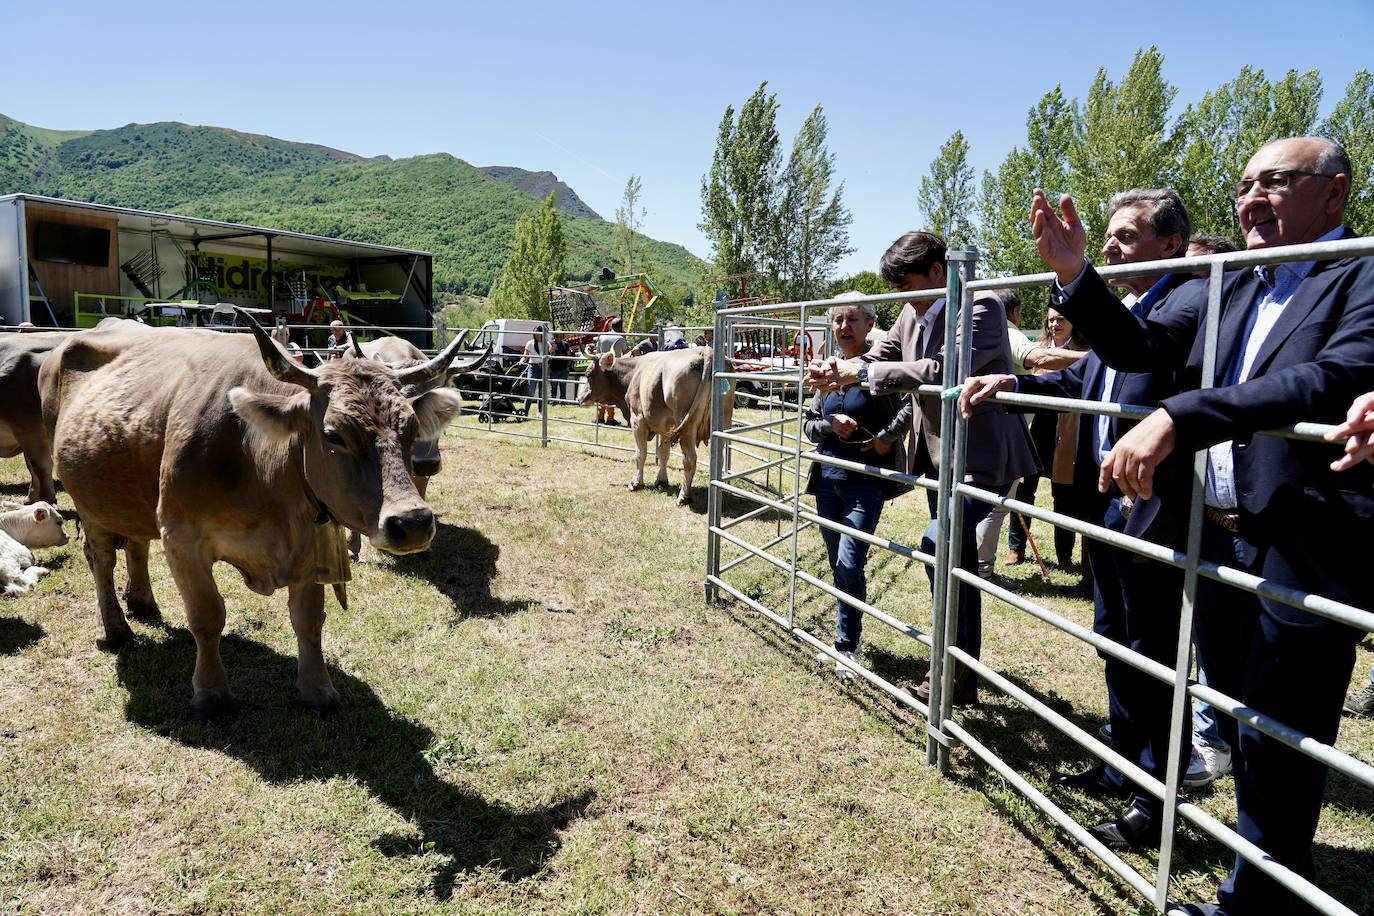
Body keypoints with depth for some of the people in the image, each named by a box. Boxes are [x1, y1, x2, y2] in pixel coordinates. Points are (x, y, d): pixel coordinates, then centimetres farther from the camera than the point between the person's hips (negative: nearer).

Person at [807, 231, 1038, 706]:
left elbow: (941, 369, -30)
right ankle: (963, 675, 29)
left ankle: (954, 662, -3)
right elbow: (878, 358, 12)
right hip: (938, 455, 8)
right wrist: (839, 370, -11)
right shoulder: (912, 314, 7)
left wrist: (861, 373, -27)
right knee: (957, 559, 15)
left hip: (982, 456, -8)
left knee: (938, 545, -21)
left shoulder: (982, 307, -18)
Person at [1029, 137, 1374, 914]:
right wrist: (1073, 273, -6)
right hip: (1217, 545, 7)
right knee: (1244, 733, 20)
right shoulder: (1225, 291, 13)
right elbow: (1137, 348, 7)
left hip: (1305, 557, -7)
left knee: (1276, 746, 5)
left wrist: (1177, 418, -36)